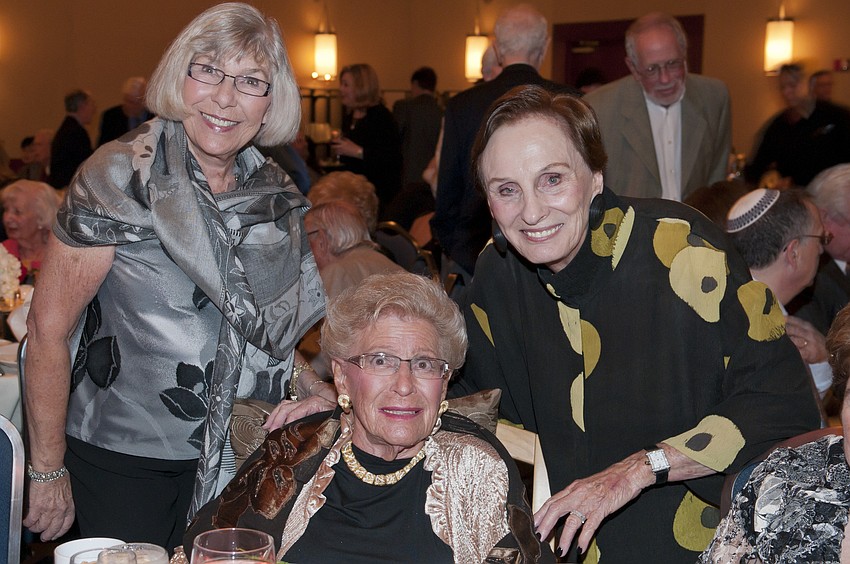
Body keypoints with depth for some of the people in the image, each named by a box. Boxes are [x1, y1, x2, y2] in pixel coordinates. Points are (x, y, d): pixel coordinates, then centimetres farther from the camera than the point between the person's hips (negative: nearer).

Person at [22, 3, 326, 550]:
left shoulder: (275, 191, 1)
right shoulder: (121, 178, -15)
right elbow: (49, 327, -14)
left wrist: (323, 393, -2)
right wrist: (48, 471, -13)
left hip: (236, 455, 5)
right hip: (122, 462, -4)